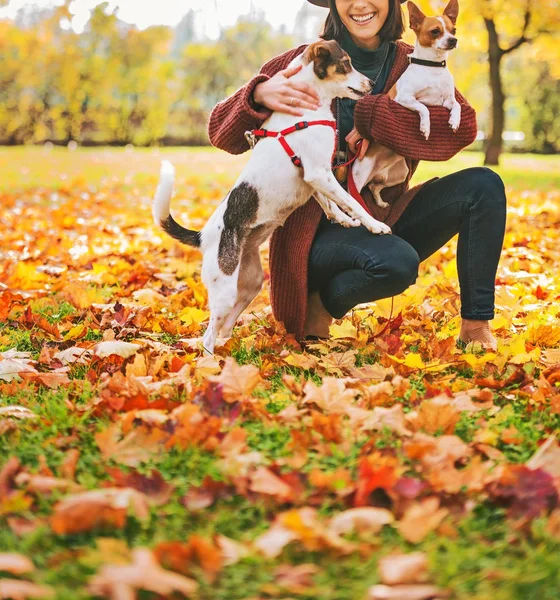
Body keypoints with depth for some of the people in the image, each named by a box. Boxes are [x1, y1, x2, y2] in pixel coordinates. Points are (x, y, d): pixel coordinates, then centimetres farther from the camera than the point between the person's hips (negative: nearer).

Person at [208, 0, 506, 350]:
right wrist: (259, 95, -29)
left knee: (483, 186, -17)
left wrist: (370, 116, -22)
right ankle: (322, 301, -3)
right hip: (320, 229, -4)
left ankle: (475, 328, -9)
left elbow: (463, 125, -16)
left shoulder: (412, 65, 3)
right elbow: (223, 136, -7)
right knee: (396, 262, -35)